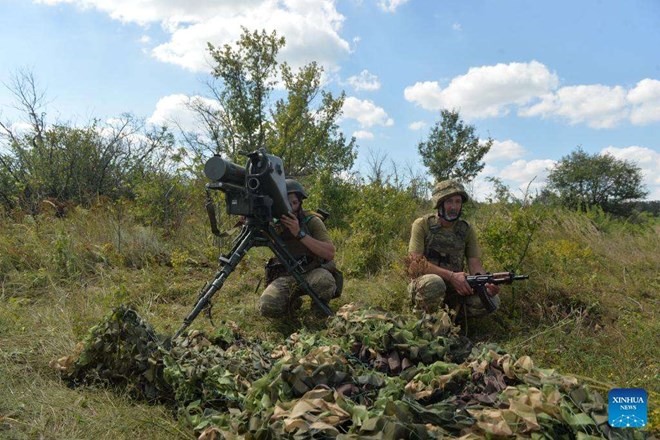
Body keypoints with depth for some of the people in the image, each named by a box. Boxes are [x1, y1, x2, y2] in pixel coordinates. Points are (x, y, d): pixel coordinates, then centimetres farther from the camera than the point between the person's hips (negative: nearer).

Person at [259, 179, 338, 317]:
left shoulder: (311, 221, -6)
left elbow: (330, 253, -17)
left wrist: (300, 233, -26)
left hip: (312, 271, -1)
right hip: (285, 276, 2)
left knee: (325, 282, -37)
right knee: (268, 306, -28)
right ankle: (292, 302, 7)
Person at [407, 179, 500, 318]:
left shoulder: (467, 230, 3)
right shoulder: (422, 225, -9)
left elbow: (475, 265, -3)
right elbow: (415, 264, -18)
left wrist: (486, 283, -27)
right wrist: (451, 276, -28)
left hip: (454, 289, 4)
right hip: (423, 285, -4)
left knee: (492, 300, -18)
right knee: (434, 282, -38)